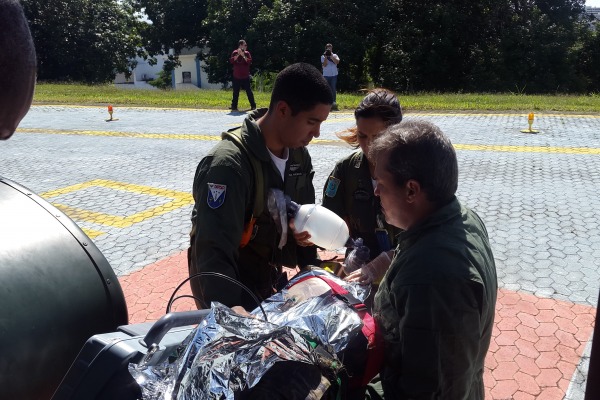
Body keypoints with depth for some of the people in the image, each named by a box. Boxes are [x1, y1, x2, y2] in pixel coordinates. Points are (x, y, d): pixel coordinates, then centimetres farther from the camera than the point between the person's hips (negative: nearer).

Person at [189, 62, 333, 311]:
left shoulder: (298, 155, -5)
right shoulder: (228, 165, -29)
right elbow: (214, 254, -33)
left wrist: (311, 270, -3)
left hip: (270, 281, 7)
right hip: (229, 290, -7)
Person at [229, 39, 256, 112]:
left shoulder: (247, 53, 3)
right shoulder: (235, 53, 1)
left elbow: (249, 62, -10)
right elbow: (231, 61, -12)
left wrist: (243, 55, -18)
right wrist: (238, 55, -19)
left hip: (245, 76, 0)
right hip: (236, 76, 0)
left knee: (249, 91, 1)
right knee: (236, 92, 4)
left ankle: (253, 105, 8)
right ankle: (234, 106, 11)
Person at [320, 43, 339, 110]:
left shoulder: (335, 55, 10)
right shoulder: (323, 57, 6)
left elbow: (337, 62, -8)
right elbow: (324, 65, -7)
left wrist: (331, 56, -12)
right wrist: (326, 57, -12)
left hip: (334, 75, 1)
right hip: (326, 75, -1)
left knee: (333, 89, -2)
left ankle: (333, 103, 0)